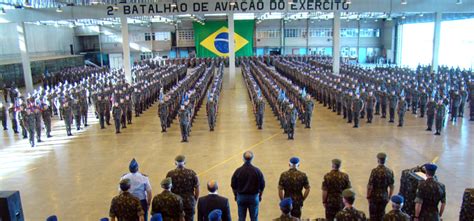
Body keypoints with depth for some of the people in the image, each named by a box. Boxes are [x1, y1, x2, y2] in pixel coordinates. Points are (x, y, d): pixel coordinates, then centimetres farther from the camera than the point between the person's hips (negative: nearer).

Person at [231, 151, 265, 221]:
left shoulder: (238, 171, -9)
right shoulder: (257, 171, -11)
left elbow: (233, 185, 0)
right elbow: (262, 185, -4)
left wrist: (235, 195, 16)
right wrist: (260, 195, 12)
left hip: (241, 197, 1)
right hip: (254, 197, -1)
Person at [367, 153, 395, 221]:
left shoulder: (375, 171, -20)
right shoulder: (390, 171, -5)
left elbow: (370, 185, -17)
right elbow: (391, 186, 1)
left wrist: (368, 196, -4)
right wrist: (389, 197, 13)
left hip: (374, 196, -4)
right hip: (384, 197, 4)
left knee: (373, 215, 10)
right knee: (381, 214, 17)